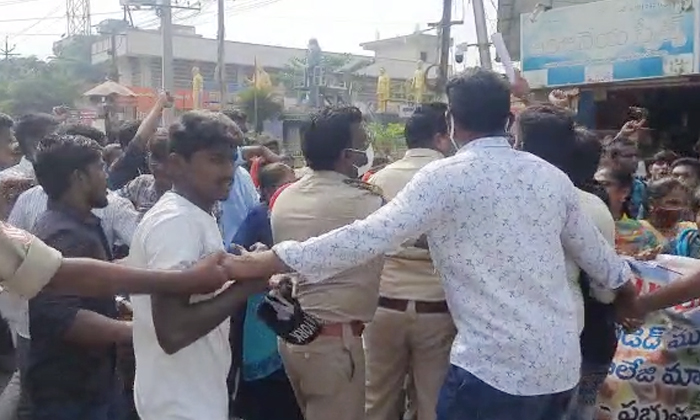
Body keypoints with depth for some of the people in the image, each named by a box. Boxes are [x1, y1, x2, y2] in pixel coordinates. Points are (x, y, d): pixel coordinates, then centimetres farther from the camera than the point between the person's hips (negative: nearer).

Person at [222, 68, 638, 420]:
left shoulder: (446, 177, -12)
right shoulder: (552, 176, 7)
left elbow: (371, 236, -20)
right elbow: (593, 249, 19)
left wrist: (264, 263, -16)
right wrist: (627, 287, 41)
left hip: (496, 366, -7)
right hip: (563, 364, 7)